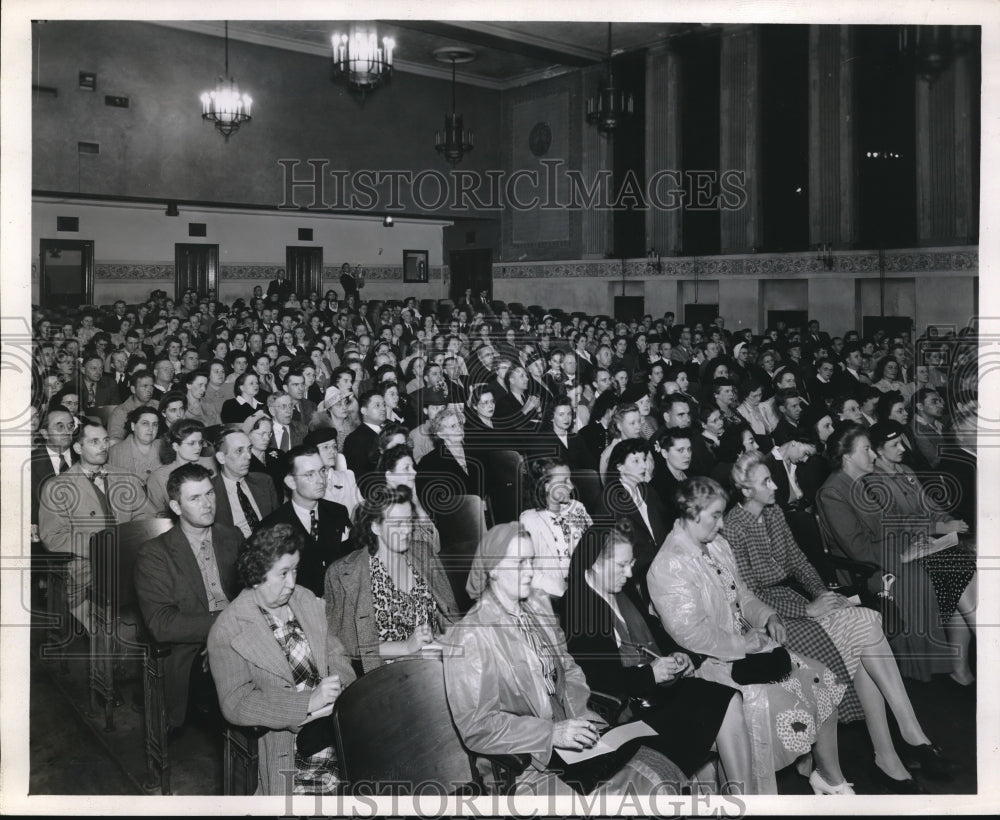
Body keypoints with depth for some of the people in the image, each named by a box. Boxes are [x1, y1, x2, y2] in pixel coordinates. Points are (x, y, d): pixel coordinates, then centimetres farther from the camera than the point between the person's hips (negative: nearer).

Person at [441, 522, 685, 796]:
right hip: (527, 764, -7)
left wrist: (580, 716, 0)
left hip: (567, 734, 7)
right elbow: (477, 729, -15)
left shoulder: (538, 609, 11)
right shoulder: (467, 639, -13)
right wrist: (552, 733, -20)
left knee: (665, 778, -10)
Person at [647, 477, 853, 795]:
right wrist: (753, 644, -19)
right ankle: (761, 796, -8)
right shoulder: (669, 567, -21)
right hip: (713, 661, -9)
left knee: (822, 681, 1)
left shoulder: (716, 544, 7)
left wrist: (767, 616, -1)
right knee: (768, 700, -28)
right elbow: (694, 634, -24)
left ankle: (829, 774, 17)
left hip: (747, 644, 9)